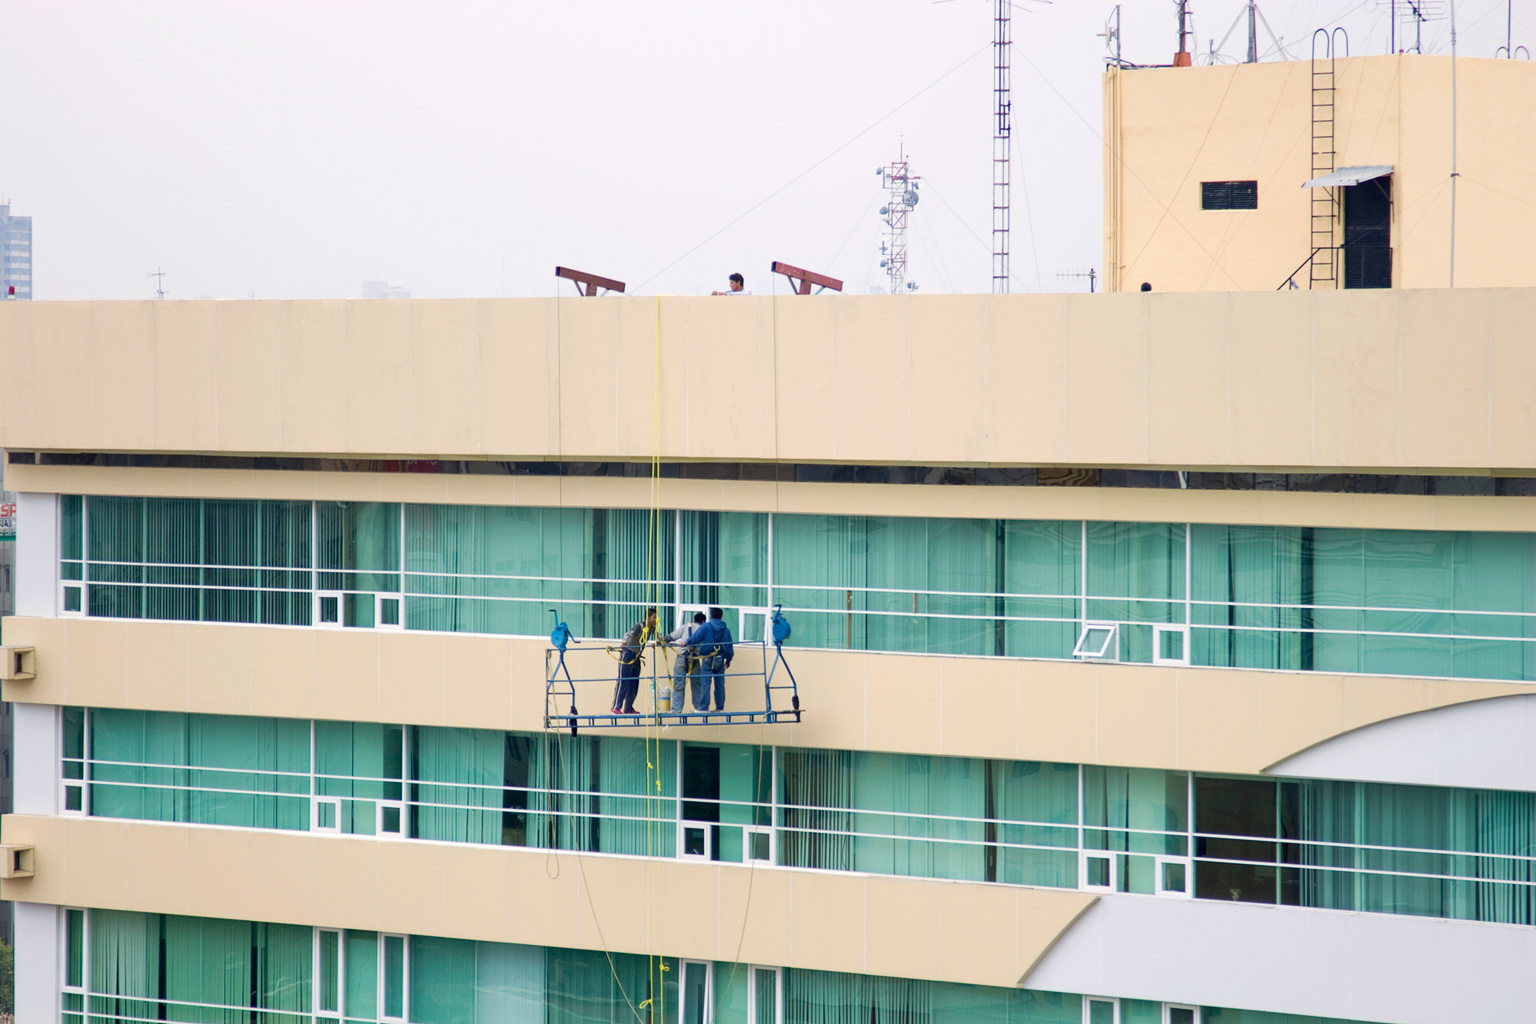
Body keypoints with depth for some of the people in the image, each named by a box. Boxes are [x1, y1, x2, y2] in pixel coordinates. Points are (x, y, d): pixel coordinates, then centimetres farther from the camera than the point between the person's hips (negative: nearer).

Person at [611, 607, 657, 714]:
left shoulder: (652, 628, 6)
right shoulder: (640, 626, -18)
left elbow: (658, 637, 25)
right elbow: (629, 634, -33)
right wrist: (624, 642, -45)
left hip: (636, 657, 8)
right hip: (628, 654, -8)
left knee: (634, 684, 7)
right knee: (623, 681, -9)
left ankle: (628, 708, 13)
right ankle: (616, 707, -8)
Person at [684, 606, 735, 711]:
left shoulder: (705, 627, -5)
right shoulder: (726, 630, 8)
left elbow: (695, 638, -12)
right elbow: (730, 646, 14)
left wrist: (687, 644, 6)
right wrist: (729, 659, 25)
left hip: (707, 659, -4)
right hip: (720, 660, 4)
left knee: (705, 684, -4)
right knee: (720, 684, 10)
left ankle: (704, 707, -8)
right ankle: (720, 707, 14)